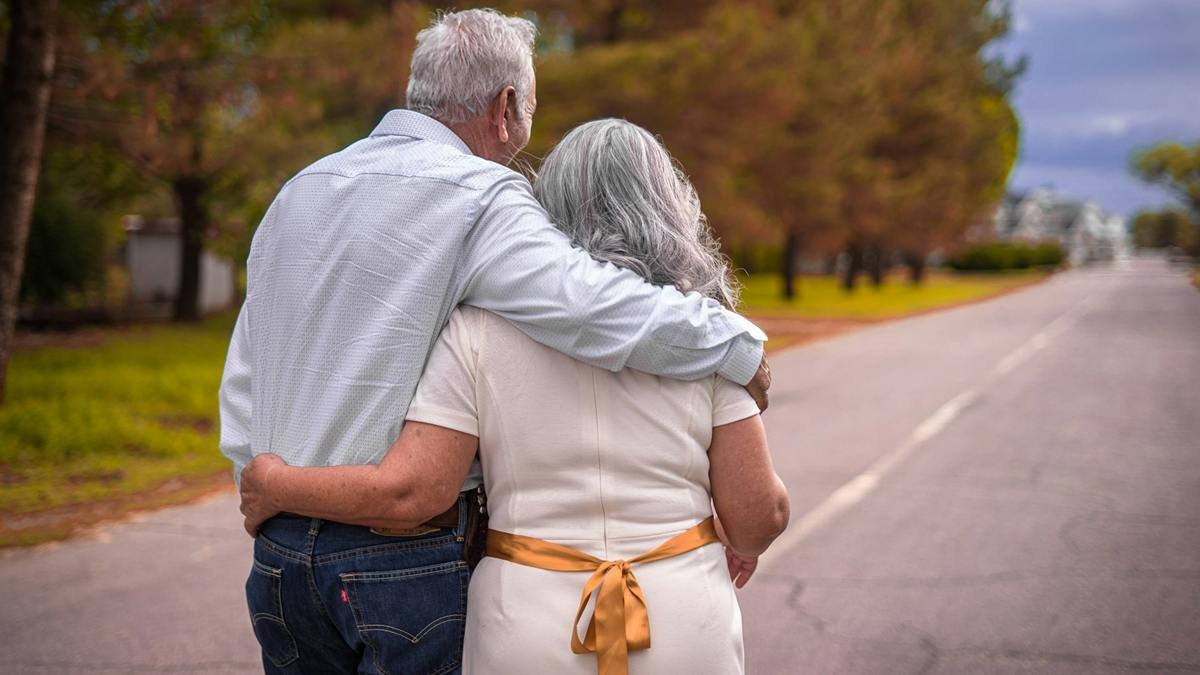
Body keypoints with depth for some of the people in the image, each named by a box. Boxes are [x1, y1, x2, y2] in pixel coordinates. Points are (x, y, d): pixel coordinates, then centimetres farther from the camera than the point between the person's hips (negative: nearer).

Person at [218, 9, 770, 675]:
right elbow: (603, 308, -24)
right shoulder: (478, 199, -12)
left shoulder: (296, 193, 12)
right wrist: (742, 347, -10)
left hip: (279, 550, 7)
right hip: (403, 559, -7)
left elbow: (242, 379, 16)